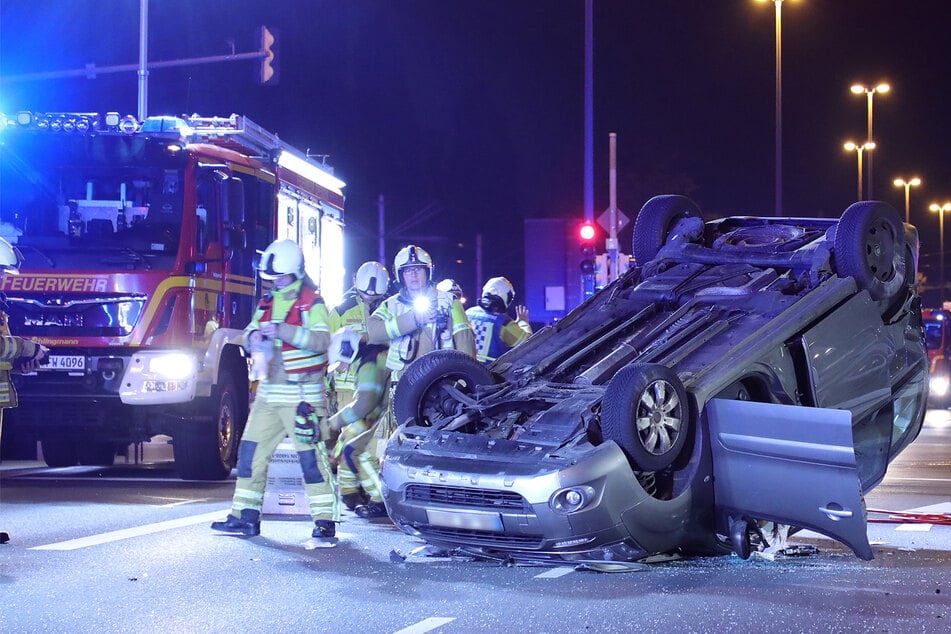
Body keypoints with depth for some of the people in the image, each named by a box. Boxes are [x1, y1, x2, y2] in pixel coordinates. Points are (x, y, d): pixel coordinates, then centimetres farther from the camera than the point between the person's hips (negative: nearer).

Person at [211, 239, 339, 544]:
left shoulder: (311, 303, -7)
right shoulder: (267, 303, 15)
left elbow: (322, 340, -21)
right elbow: (250, 332, 18)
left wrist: (283, 330, -27)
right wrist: (253, 336, -6)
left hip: (301, 394, -7)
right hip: (268, 392, 7)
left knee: (311, 455, -10)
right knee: (251, 450, 7)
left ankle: (325, 521, -7)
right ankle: (245, 516, 16)